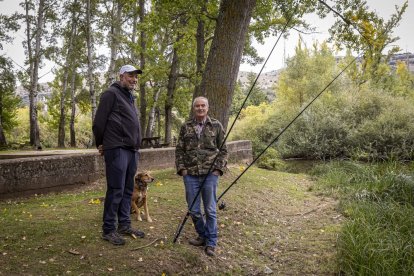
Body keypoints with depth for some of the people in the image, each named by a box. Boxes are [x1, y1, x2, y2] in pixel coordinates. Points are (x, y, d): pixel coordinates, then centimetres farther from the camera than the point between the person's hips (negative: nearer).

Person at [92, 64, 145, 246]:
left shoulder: (130, 97, 22)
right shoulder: (111, 93, -5)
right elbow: (99, 121, -9)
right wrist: (101, 144, 0)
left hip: (132, 150, 8)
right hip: (117, 149, -8)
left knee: (127, 190, 12)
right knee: (116, 190, -5)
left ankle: (124, 225, 21)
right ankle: (108, 230, 5)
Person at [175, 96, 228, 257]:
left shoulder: (216, 126, 3)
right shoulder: (186, 127, 8)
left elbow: (223, 150, 5)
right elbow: (179, 150, 10)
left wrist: (219, 169, -5)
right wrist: (181, 168, -1)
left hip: (210, 174, -2)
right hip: (190, 175, 2)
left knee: (210, 210, 2)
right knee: (193, 209, 8)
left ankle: (211, 243, 14)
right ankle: (202, 236, 29)